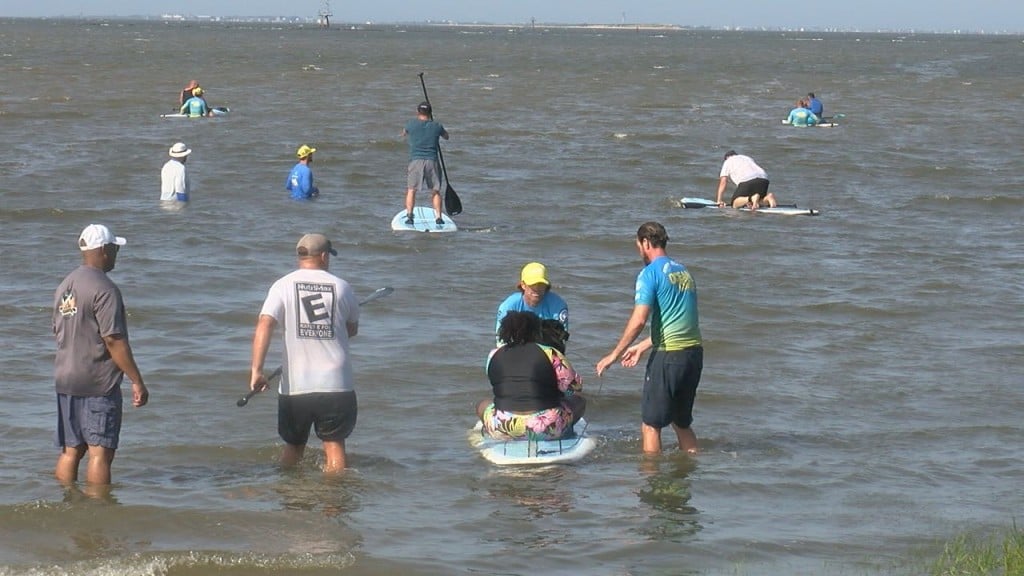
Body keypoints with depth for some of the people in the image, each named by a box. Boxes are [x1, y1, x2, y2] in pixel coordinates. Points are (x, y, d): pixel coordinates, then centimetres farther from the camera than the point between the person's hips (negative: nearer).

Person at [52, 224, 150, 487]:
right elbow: (114, 341, -18)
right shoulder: (104, 289, -14)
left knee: (70, 451, 11)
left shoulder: (64, 286, 12)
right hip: (98, 385, -8)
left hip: (65, 381, 8)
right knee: (100, 452, -6)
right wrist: (137, 381, -15)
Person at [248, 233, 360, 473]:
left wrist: (256, 370, -18)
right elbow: (352, 329, 15)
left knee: (293, 446, 18)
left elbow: (264, 325, -14)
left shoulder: (283, 285, -1)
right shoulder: (341, 287, 2)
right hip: (337, 384, -1)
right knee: (334, 444, 5)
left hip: (294, 384, 1)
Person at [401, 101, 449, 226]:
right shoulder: (436, 126, 4)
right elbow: (446, 136, 25)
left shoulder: (411, 124, 2)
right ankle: (438, 217, 4)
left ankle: (409, 216, -1)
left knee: (411, 190, 7)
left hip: (415, 160, -1)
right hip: (432, 161, 1)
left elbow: (403, 134, 24)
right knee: (435, 191, 9)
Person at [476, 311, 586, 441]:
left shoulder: (494, 355, 8)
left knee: (482, 405, 32)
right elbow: (575, 387, 3)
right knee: (580, 401, 23)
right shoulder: (550, 354, -3)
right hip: (547, 430, -2)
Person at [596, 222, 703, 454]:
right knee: (682, 422, 20)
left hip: (669, 356, -8)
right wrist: (641, 347, 30)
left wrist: (614, 355, -9)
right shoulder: (683, 272, 17)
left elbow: (638, 320, -17)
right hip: (694, 352, 8)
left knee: (650, 424, 2)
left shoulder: (650, 273, -8)